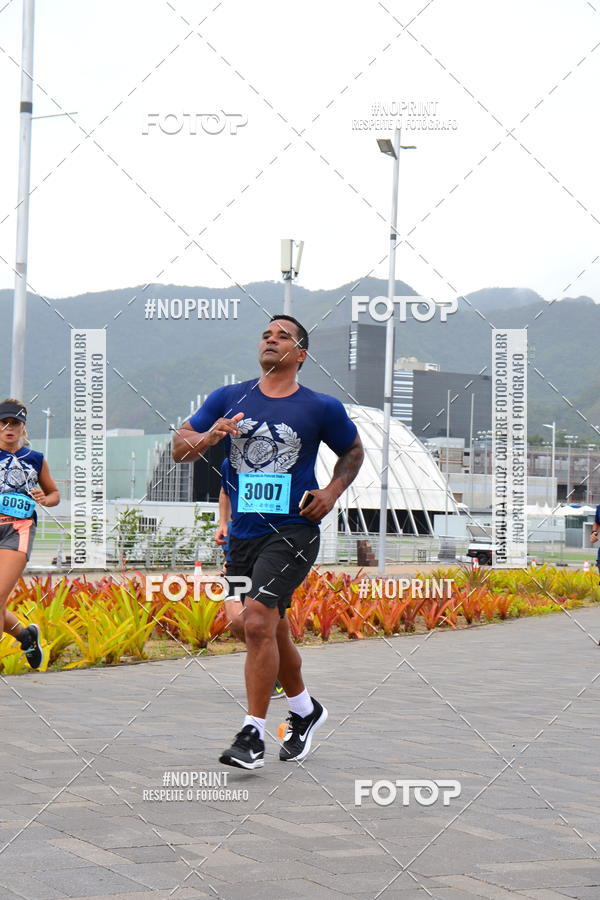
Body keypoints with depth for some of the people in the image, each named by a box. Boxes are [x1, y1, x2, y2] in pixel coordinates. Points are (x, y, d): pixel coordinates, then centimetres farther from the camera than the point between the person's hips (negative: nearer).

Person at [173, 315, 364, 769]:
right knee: (273, 631, 16)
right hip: (243, 531, 5)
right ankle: (305, 710, 39)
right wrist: (209, 436, -19)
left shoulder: (322, 407, 0)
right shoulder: (228, 398, 6)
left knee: (258, 622, -20)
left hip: (293, 531, -5)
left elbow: (353, 451, 15)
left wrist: (333, 491, -2)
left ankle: (253, 735, -13)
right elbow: (180, 447, 3)